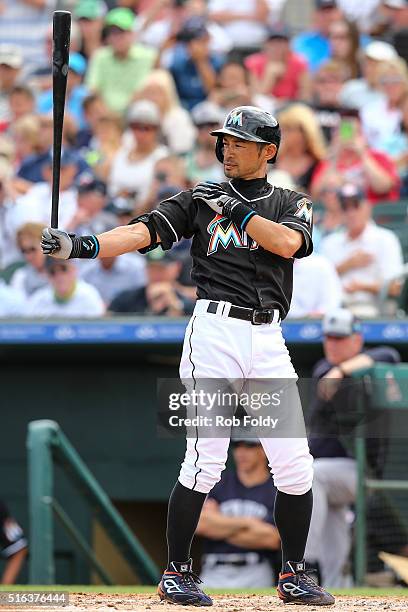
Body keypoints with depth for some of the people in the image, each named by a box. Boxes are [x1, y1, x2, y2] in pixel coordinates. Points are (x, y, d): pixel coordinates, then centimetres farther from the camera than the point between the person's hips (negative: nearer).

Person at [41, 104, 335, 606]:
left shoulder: (292, 205, 13)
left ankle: (293, 576, 15)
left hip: (268, 339, 2)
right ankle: (176, 573, 1)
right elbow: (143, 232, -5)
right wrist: (80, 246, -20)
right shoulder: (200, 199, 9)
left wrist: (235, 209, -10)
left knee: (295, 465, 0)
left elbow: (287, 243, -9)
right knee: (205, 461, -10)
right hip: (215, 332, -2)